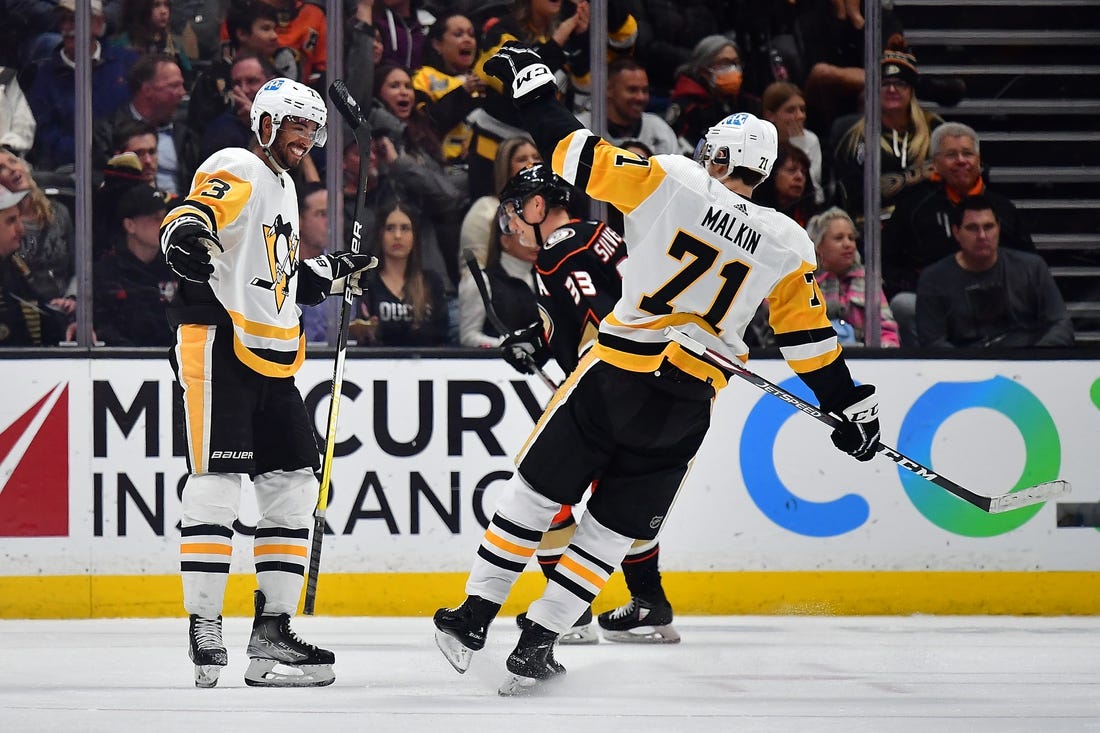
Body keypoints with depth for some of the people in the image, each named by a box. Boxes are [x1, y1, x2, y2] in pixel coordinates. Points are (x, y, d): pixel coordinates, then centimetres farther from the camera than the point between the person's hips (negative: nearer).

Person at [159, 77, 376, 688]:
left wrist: (333, 272, 19)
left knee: (294, 487, 6)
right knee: (218, 483, -11)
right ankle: (204, 627, -8)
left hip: (272, 361, 10)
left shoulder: (283, 188, 22)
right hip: (219, 346, -10)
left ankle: (272, 633, 9)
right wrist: (189, 237, -47)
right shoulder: (238, 173, -7)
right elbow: (186, 224, -26)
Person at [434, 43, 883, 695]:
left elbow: (582, 158, -6)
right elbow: (810, 337, 8)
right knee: (614, 529, 12)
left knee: (537, 492, 11)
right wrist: (850, 406, 18)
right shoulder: (786, 245, 3)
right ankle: (535, 647, 8)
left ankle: (474, 619, 11)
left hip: (617, 372, -2)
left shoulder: (674, 181, -5)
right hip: (689, 403, 2)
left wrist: (533, 88, 5)